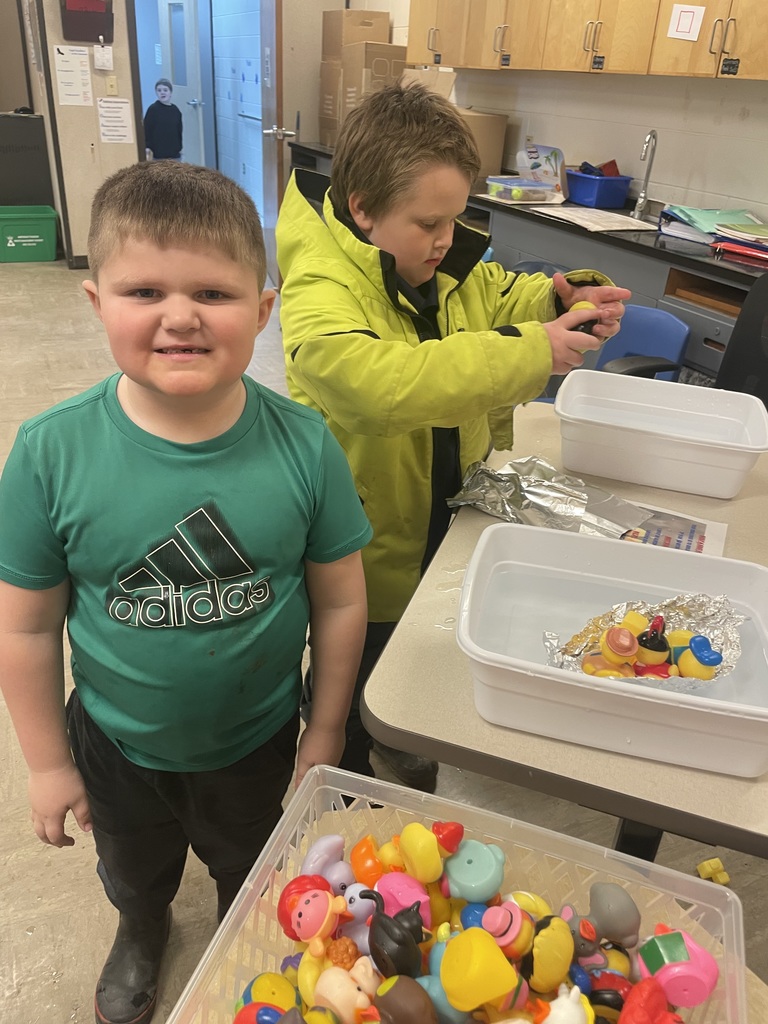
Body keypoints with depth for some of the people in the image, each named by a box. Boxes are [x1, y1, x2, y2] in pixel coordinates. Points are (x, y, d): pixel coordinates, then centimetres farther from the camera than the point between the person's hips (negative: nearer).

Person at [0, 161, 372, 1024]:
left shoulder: (303, 444, -24)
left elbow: (339, 601, -13)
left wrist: (325, 733, -5)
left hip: (257, 737, 0)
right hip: (117, 743, 1)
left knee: (249, 874, 31)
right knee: (134, 872, 34)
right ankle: (141, 934, 70)